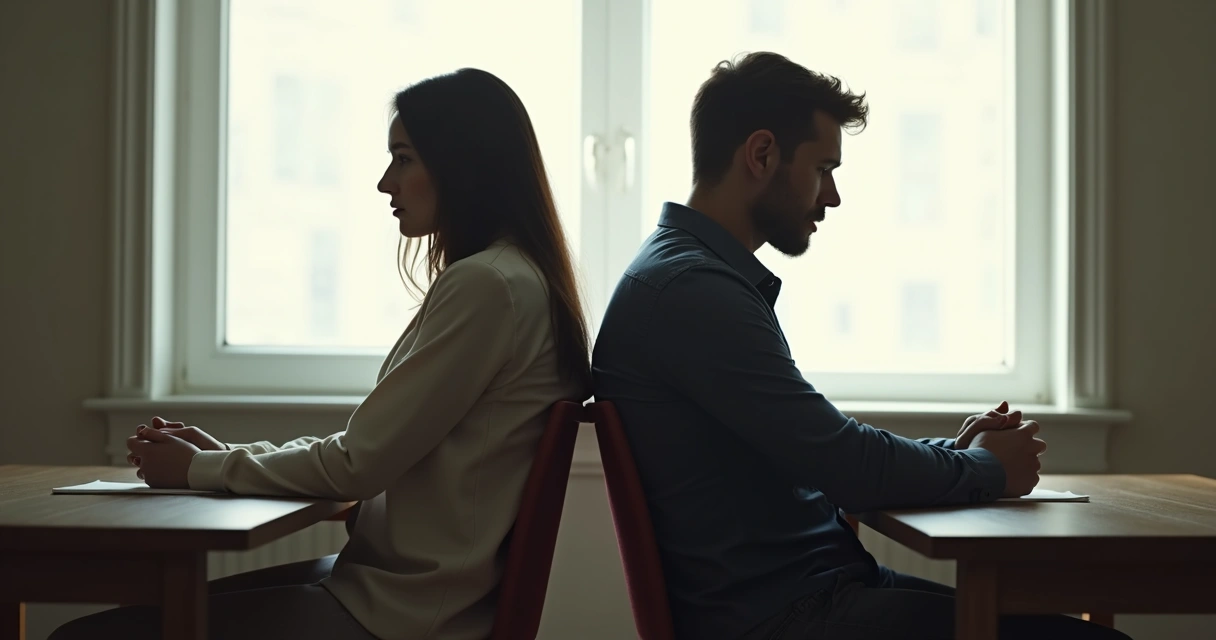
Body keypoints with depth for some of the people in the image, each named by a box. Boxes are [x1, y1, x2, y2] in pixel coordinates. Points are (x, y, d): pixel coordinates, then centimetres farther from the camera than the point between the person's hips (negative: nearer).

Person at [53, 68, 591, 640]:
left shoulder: (486, 286, -17)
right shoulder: (510, 279, 15)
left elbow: (357, 464, -16)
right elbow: (374, 452, 16)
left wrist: (200, 469, -3)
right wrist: (223, 454, 9)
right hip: (395, 580, 10)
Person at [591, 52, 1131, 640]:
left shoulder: (704, 274, 17)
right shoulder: (688, 288, -16)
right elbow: (844, 463, -18)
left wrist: (954, 450, 8)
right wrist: (986, 469, -1)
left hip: (813, 586, 10)